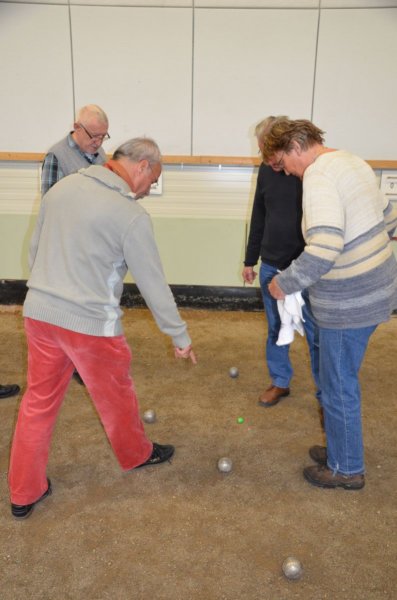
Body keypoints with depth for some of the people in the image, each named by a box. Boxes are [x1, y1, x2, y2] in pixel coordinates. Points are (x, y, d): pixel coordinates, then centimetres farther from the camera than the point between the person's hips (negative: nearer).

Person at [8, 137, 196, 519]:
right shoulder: (131, 215, -15)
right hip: (90, 324, -5)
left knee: (39, 400, 17)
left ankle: (24, 493, 28)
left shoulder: (61, 187, 5)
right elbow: (153, 283, -11)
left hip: (38, 312, 6)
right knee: (115, 396, 18)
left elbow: (34, 249, 12)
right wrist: (180, 336, 0)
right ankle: (136, 454, 44)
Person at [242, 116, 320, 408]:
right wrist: (250, 260, 16)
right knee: (276, 329, 16)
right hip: (271, 266, 5)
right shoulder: (266, 170, 5)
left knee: (317, 334, 4)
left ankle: (327, 394, 19)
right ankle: (280, 382, 34)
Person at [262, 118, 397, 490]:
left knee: (338, 386, 8)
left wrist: (285, 283, -20)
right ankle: (342, 448, 39)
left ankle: (346, 468, 26)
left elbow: (324, 249, -33)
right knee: (340, 379, 22)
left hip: (348, 301, -10)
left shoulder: (319, 176, -21)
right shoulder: (352, 162, 9)